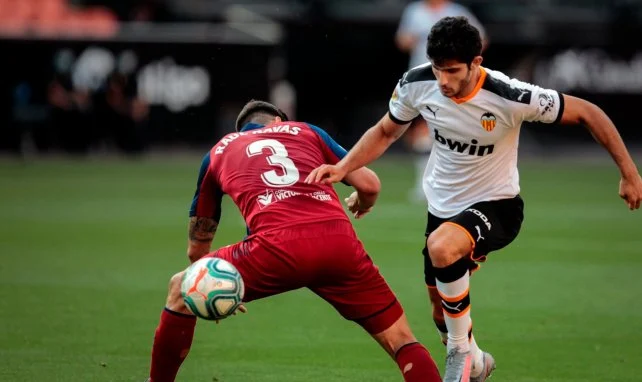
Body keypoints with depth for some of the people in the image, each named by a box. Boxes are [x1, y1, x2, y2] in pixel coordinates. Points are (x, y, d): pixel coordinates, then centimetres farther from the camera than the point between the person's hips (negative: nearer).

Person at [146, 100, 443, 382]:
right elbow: (370, 185, 23)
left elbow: (197, 248, 37)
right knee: (400, 340, 13)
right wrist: (361, 205, 46)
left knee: (182, 290, 22)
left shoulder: (219, 151, 31)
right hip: (340, 242, 1)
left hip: (278, 245, -1)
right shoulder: (305, 131, 29)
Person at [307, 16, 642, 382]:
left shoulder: (510, 97, -29)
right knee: (444, 315, 15)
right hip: (443, 207, 5)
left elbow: (588, 113, -17)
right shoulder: (417, 84, -17)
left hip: (496, 206, -5)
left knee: (441, 247, -36)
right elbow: (385, 132, 4)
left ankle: (463, 352, -17)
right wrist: (342, 168, -11)